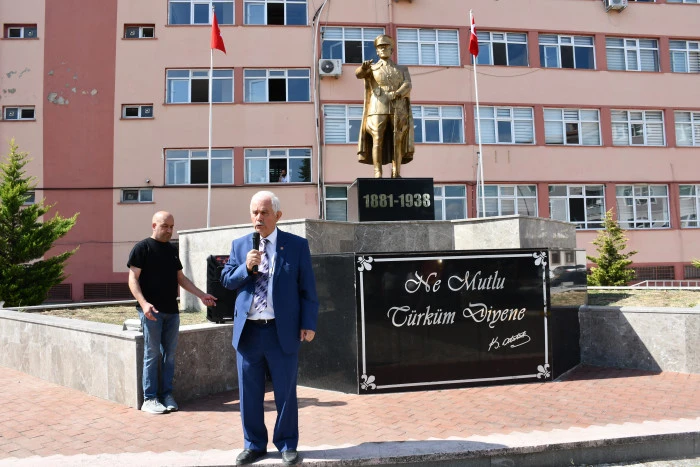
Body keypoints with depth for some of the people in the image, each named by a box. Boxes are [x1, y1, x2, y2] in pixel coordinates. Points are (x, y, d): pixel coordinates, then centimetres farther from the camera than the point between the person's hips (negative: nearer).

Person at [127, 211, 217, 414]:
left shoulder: (172, 250, 16)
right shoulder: (142, 248, -3)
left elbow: (181, 278, 21)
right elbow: (133, 279, -8)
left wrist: (201, 295, 12)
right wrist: (143, 303, -22)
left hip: (171, 311, 6)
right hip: (152, 311, -6)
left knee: (169, 354, 8)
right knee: (152, 354, -2)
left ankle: (167, 395, 17)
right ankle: (149, 399, 7)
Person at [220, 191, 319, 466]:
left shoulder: (296, 245, -1)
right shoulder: (240, 245, 8)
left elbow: (307, 288, -1)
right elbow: (226, 280, 6)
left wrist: (309, 324, -8)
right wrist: (246, 267, -13)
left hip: (283, 331, -3)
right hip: (248, 330, 3)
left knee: (285, 392, 7)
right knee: (249, 392, 12)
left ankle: (287, 445, 24)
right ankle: (254, 445, 28)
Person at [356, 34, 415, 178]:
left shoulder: (402, 69, 20)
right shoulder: (371, 68, 16)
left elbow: (407, 86, 1)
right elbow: (358, 74, -7)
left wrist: (396, 94, -21)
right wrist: (363, 66, -31)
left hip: (398, 110, 1)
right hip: (378, 109, -1)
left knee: (397, 142, -4)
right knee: (377, 141, -9)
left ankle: (396, 174, -1)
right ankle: (378, 175, -8)